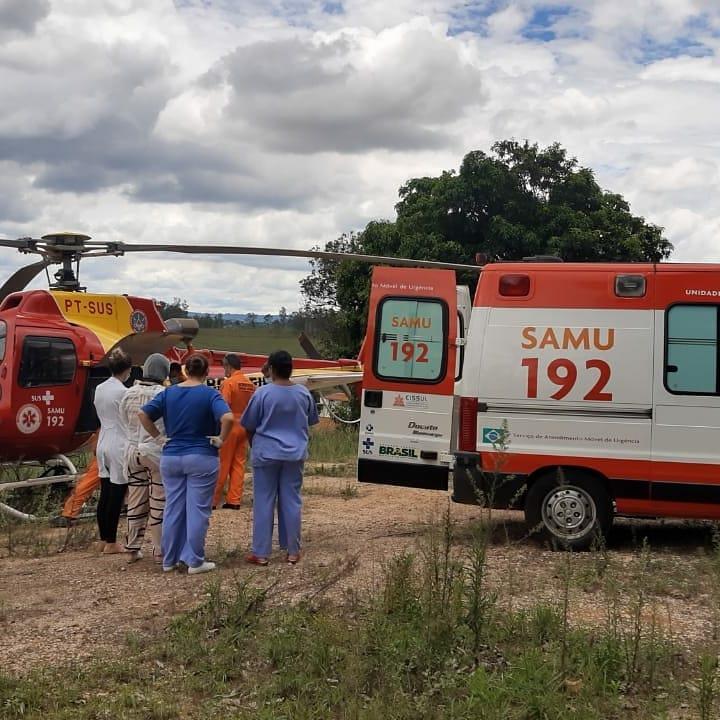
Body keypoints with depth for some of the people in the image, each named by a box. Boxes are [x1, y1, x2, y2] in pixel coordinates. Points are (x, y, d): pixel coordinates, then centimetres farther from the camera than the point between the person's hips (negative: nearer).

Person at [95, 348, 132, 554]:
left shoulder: (99, 389, 7)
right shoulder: (124, 392, -15)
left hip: (103, 443, 7)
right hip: (120, 445, -7)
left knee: (105, 494, 13)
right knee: (116, 495, 0)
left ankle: (104, 538, 20)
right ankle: (111, 543, 5)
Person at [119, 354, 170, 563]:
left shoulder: (129, 394, 3)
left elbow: (124, 423, 9)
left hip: (133, 450, 5)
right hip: (158, 452, -5)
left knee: (135, 502, 12)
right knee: (159, 503, 3)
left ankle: (133, 549, 18)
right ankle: (160, 551, 8)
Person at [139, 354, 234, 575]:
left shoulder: (169, 393, 5)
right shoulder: (210, 394, -8)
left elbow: (143, 414, 1)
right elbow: (228, 418, -24)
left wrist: (158, 437, 5)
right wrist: (221, 440, -10)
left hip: (171, 457, 4)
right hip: (201, 458, -4)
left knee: (173, 509, 12)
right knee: (198, 510, 2)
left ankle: (169, 560, 19)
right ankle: (195, 561, 5)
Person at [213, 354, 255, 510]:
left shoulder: (228, 382, -13)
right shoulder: (250, 384, 7)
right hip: (244, 427, 6)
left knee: (222, 465, 0)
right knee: (238, 464, 9)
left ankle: (213, 500, 5)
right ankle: (234, 500, 9)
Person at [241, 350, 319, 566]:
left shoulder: (263, 393, -11)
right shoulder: (303, 393, 0)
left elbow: (249, 426, -3)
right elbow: (310, 422, 13)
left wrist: (255, 447, 14)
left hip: (266, 453, -3)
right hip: (295, 454, 3)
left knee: (263, 503, 4)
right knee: (292, 502, 8)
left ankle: (261, 553, 6)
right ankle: (293, 552, 13)